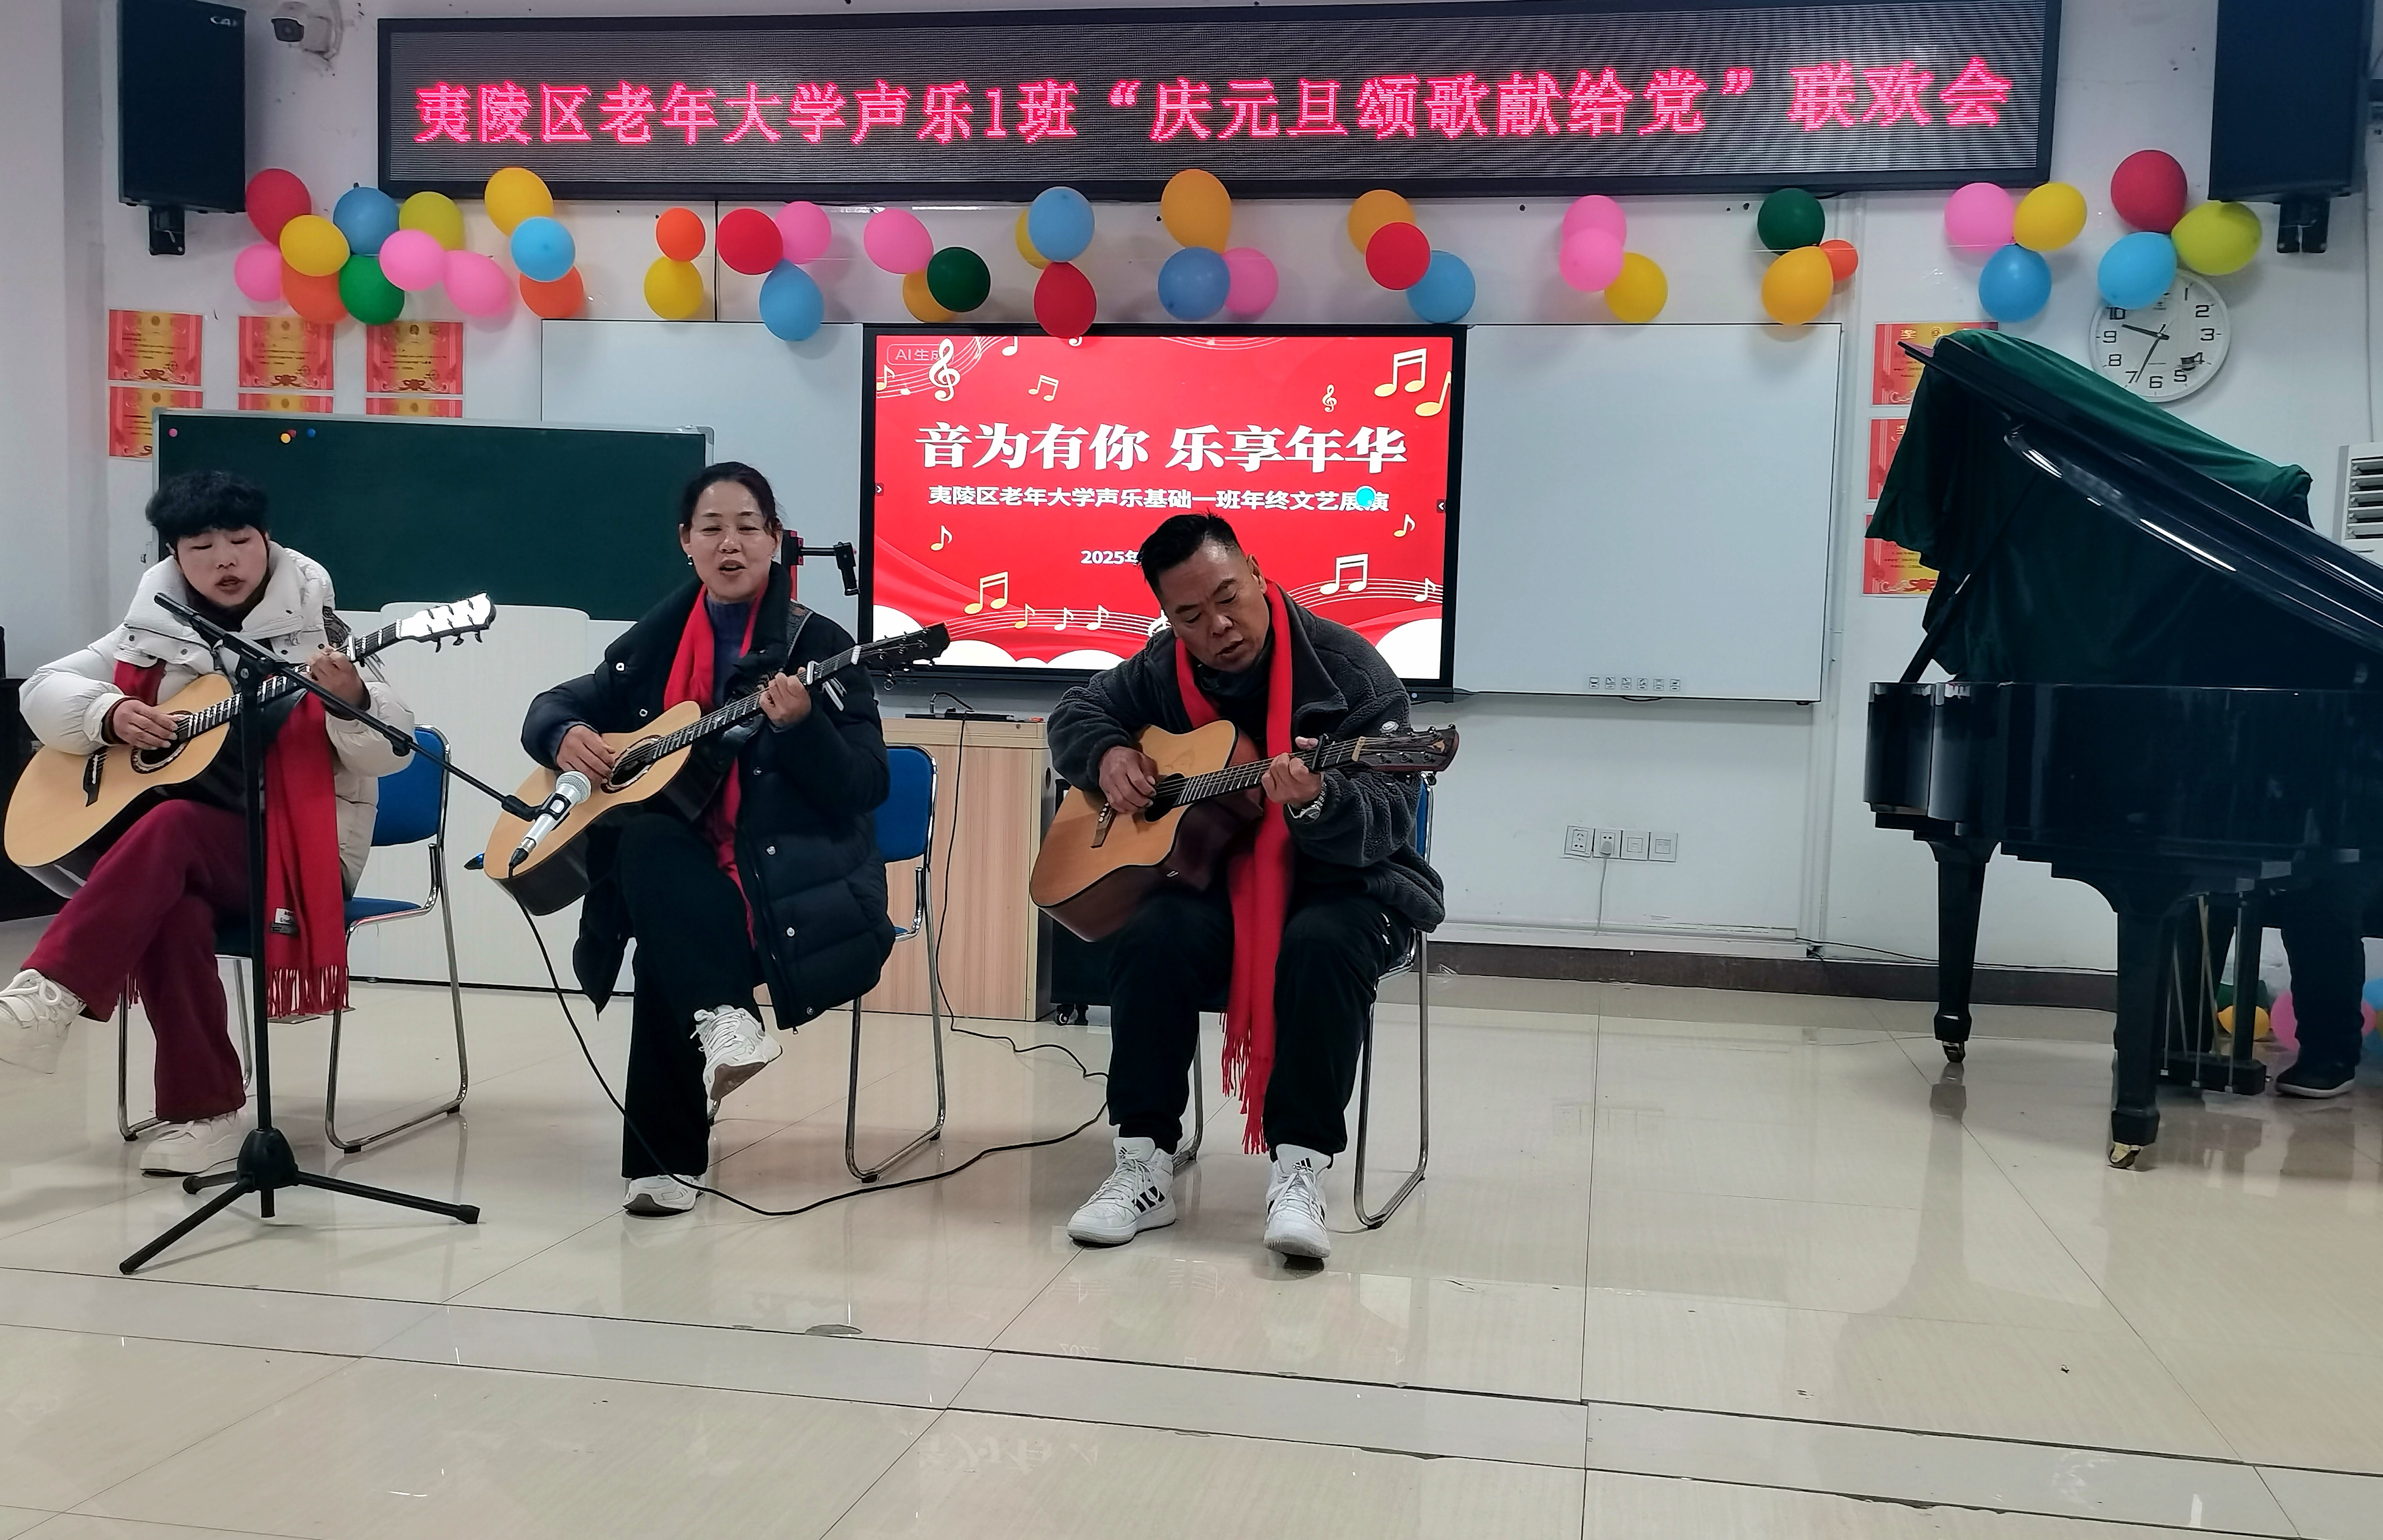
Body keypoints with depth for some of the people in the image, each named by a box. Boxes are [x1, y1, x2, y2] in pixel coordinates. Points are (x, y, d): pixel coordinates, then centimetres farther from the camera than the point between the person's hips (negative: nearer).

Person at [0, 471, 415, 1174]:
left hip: (294, 851, -3)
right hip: (189, 852, 3)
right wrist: (112, 716, -8)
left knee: (168, 830, -32)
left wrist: (352, 700, -33)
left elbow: (392, 752, -11)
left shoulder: (315, 631, -4)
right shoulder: (155, 630, 8)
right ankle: (203, 1111, -21)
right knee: (169, 910, -31)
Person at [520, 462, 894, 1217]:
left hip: (794, 888, -4)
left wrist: (802, 726, -27)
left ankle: (668, 1157, -20)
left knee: (665, 955, -33)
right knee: (646, 842, -33)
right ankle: (721, 1018, -35)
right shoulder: (655, 641, 12)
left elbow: (865, 788, -9)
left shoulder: (818, 644, -2)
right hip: (686, 879, 4)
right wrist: (568, 737, -4)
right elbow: (553, 706, 20)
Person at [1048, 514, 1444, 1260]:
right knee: (1153, 937, -28)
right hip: (1213, 870, 4)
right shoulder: (1162, 671, 0)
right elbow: (1077, 712, 17)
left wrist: (1316, 801, -43)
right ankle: (1144, 1164, -17)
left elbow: (1387, 821, -21)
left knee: (1322, 947, -37)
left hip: (1343, 877, -3)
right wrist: (1108, 755, -6)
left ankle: (1300, 1170, -26)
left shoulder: (1349, 668, -15)